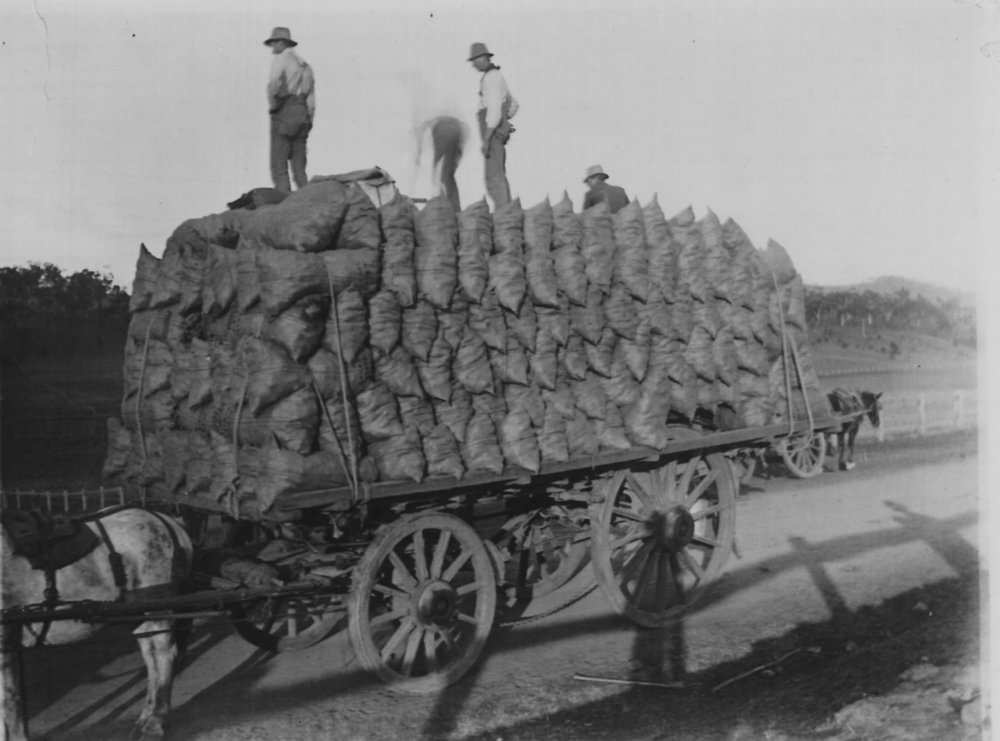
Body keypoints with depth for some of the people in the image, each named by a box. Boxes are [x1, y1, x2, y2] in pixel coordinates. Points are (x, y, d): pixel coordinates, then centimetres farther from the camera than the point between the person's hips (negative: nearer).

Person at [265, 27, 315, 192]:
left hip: (284, 112, -7)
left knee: (279, 166, -8)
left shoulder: (280, 59, 0)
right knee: (299, 168, 7)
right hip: (303, 114, 7)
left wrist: (272, 106, -6)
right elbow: (311, 99, 18)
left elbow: (275, 84, -19)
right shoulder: (304, 65, 22)